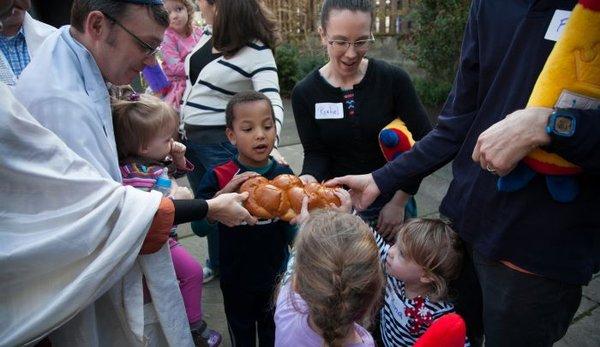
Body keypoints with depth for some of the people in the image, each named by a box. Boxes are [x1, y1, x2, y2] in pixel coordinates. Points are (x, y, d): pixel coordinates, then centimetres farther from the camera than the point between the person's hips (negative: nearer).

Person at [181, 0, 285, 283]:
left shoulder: (257, 51, -19)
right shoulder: (210, 32, 4)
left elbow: (273, 104, -29)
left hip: (222, 142, -7)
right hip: (190, 137, 8)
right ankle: (216, 262, 41)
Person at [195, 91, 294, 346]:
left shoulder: (284, 174, -11)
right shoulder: (219, 176, -17)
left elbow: (294, 232, -1)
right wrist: (225, 193, -35)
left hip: (275, 275, 2)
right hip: (236, 277, -1)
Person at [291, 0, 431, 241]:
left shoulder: (394, 80, -11)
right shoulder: (305, 93, -8)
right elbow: (316, 153, -7)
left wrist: (399, 201, -12)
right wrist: (309, 179, -29)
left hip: (392, 202, 1)